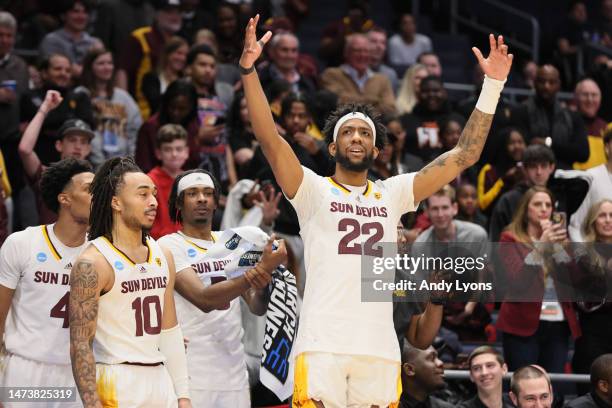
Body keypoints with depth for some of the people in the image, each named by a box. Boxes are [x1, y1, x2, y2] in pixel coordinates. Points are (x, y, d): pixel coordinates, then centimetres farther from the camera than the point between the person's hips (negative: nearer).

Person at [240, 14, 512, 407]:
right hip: (322, 346, -3)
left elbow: (464, 155, 15)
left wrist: (493, 85, 10)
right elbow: (270, 139, -5)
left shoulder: (393, 194, 18)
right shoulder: (314, 190, 9)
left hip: (380, 351, 3)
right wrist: (249, 69, -17)